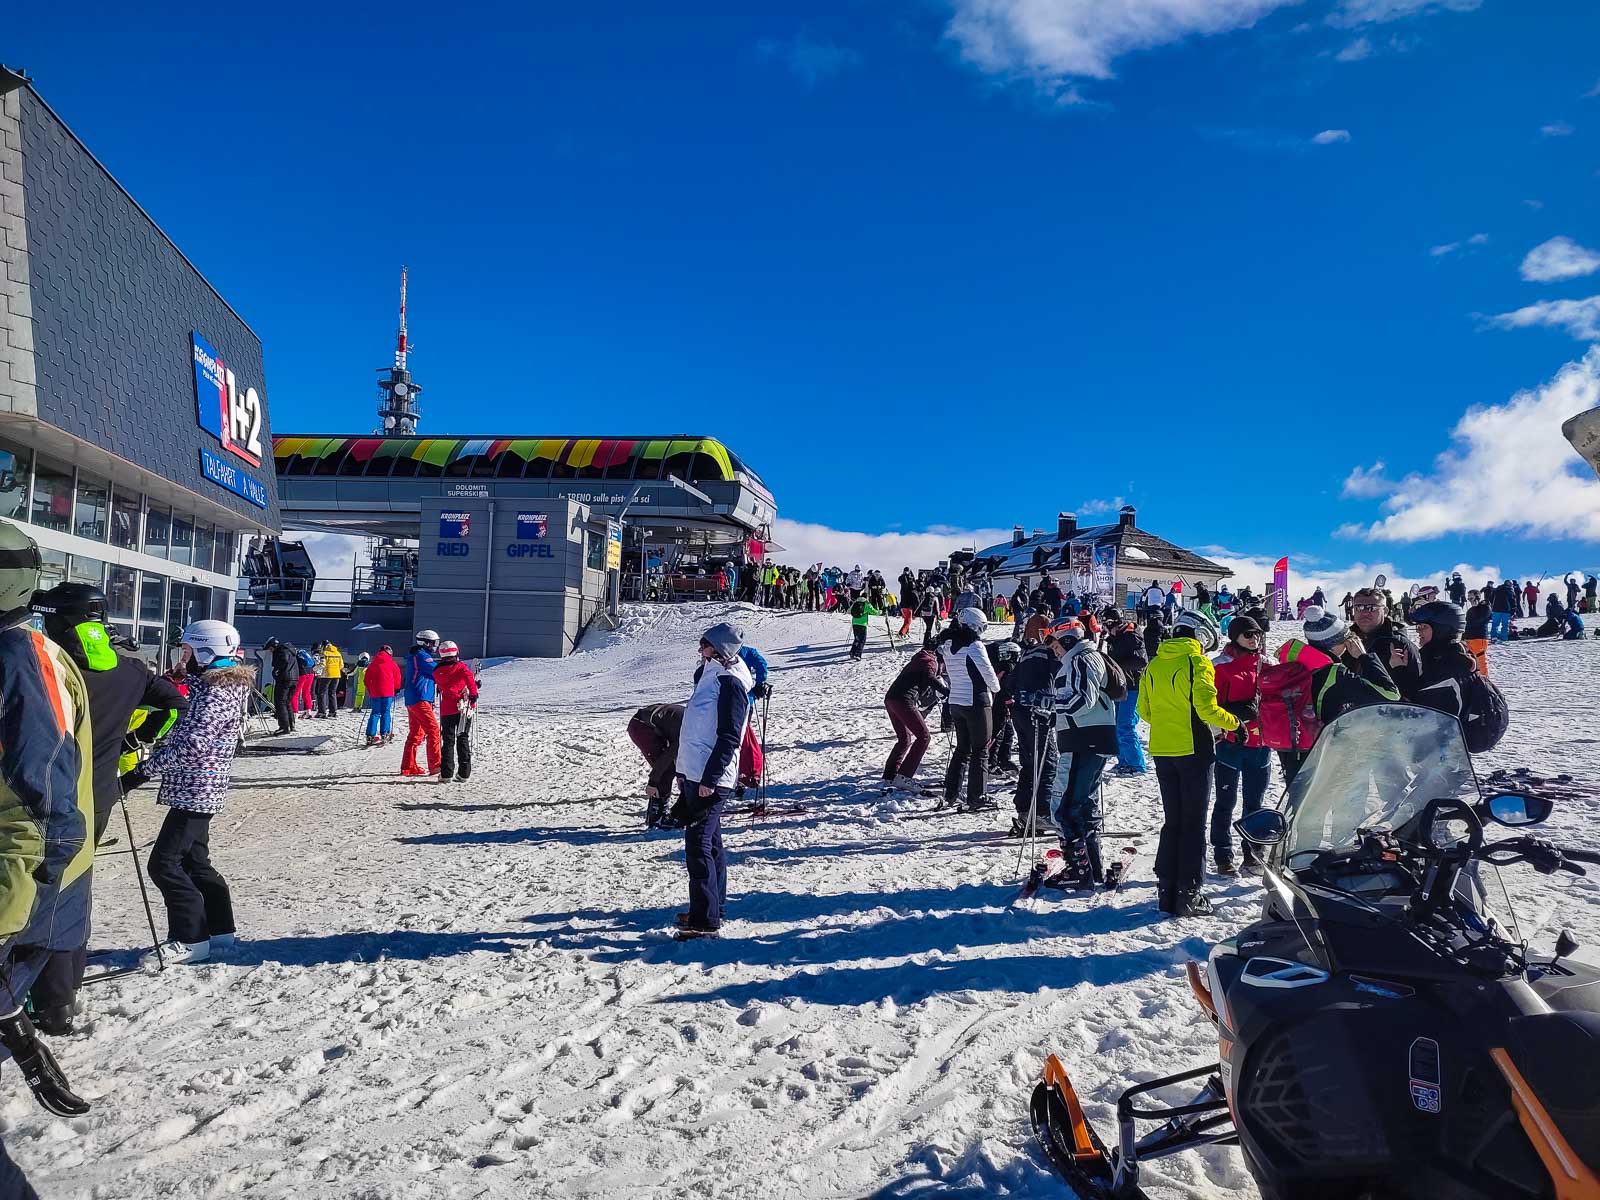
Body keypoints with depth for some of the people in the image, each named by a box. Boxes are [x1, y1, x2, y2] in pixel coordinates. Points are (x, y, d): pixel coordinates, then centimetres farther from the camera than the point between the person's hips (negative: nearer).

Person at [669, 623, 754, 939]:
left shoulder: (730, 682, -15)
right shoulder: (709, 675, 15)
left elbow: (728, 737, -20)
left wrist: (709, 778, -22)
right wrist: (684, 771, 23)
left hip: (710, 779, -10)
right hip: (695, 774, 10)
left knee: (698, 845, -11)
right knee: (709, 842, 17)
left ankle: (705, 920, -9)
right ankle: (713, 907, 28)